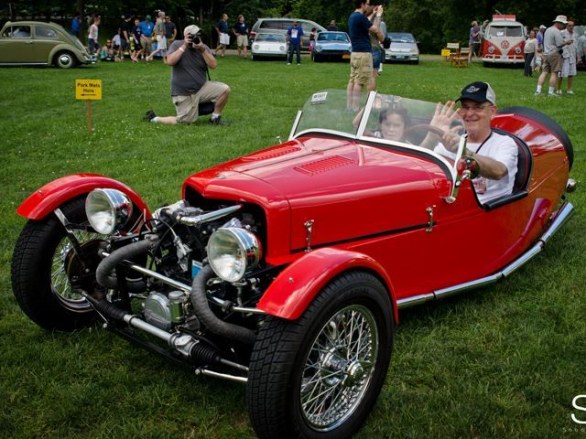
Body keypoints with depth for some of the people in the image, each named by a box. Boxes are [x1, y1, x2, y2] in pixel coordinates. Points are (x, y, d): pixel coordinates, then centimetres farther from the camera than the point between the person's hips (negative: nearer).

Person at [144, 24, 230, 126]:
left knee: (225, 89, -16)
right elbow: (170, 61, -20)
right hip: (183, 93, -4)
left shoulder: (204, 47, 4)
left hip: (202, 88, 4)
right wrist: (184, 46, -18)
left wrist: (203, 50, -19)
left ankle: (215, 117, 3)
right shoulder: (177, 44, -3)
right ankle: (154, 118, 14)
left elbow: (213, 65, -8)